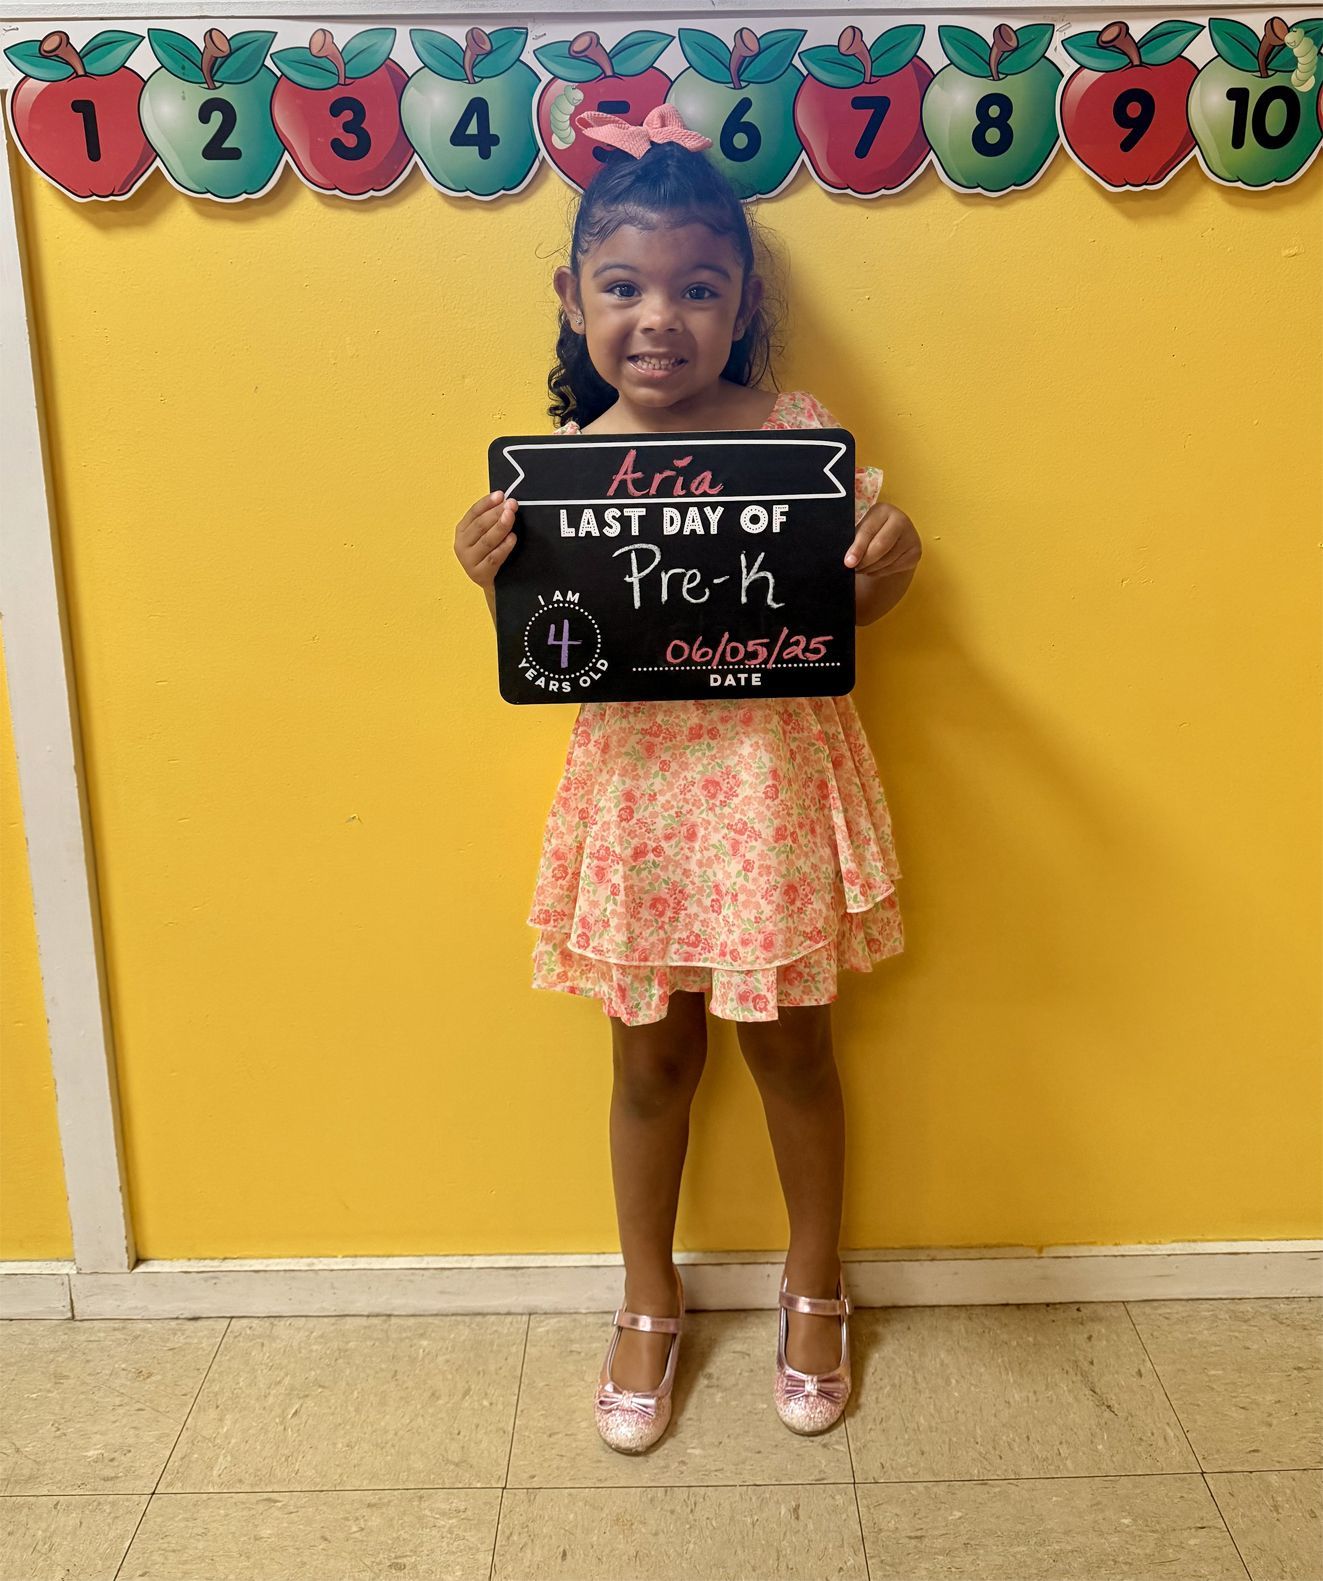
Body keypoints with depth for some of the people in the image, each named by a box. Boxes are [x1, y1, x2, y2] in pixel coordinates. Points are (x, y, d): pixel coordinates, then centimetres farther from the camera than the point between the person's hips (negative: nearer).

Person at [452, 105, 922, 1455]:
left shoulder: (800, 435, -6)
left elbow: (845, 613, 2)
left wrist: (890, 564, -19)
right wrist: (493, 576, -19)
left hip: (778, 774, -1)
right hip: (637, 781, 1)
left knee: (790, 1043, 14)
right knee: (652, 1055, 15)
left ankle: (814, 1288, 40)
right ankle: (649, 1306, 38)